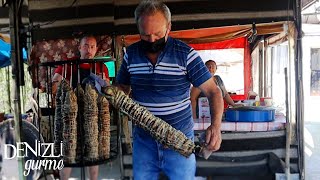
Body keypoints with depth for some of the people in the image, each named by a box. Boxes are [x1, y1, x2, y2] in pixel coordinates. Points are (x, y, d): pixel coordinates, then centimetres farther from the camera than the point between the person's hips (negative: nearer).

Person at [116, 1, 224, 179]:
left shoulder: (186, 54, -10)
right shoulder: (130, 54, 1)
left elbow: (213, 91, -9)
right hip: (143, 141, 3)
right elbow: (122, 88, 14)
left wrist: (215, 126, -26)